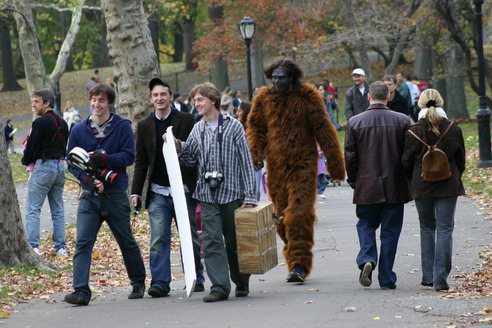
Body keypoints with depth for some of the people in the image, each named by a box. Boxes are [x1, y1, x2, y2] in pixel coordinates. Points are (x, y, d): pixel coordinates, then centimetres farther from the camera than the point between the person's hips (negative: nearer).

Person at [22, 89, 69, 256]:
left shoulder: (40, 122, -12)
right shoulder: (62, 123, 12)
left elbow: (32, 145, -11)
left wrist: (26, 161, 7)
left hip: (43, 167, -8)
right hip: (60, 167, 8)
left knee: (33, 209, -6)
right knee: (58, 210, 12)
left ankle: (32, 246, -14)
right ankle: (60, 247, 10)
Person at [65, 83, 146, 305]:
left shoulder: (122, 126, -4)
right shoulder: (79, 129, 3)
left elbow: (129, 156, -10)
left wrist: (104, 158, -23)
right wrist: (87, 178, -13)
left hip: (115, 194, -2)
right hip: (89, 195, 2)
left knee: (127, 241, 12)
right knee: (82, 243, -12)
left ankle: (138, 284, 30)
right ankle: (81, 291, -16)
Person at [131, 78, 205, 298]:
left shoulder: (186, 120, 1)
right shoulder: (144, 126, 9)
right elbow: (141, 162, 11)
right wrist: (136, 192, 4)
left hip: (183, 189, -2)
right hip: (158, 192, 2)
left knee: (190, 238, 6)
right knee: (159, 239, -6)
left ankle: (197, 279, 18)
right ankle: (160, 282, -6)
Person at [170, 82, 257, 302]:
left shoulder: (233, 126, -2)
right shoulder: (198, 129, 11)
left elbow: (246, 162, -3)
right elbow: (190, 158, 14)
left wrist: (249, 196, -8)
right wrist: (177, 145, -5)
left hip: (232, 192, -3)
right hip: (207, 194, 3)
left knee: (234, 240, 7)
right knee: (211, 241, -7)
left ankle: (241, 283, 24)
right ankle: (220, 286, -7)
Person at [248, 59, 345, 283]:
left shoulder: (308, 98, -3)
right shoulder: (264, 99, 7)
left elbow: (324, 130, 0)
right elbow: (255, 128, 14)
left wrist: (335, 164, 0)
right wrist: (256, 154, -4)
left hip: (303, 165, -4)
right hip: (276, 167, 4)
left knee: (299, 216, -13)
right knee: (282, 219, 6)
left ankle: (299, 265, -11)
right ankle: (295, 262, 18)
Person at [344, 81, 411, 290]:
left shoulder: (355, 122, -4)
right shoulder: (402, 121, -3)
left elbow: (350, 156, -1)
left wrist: (353, 180, 13)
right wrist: (407, 181, 13)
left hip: (366, 187, 0)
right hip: (394, 187, 0)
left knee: (366, 224, 16)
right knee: (390, 230, 7)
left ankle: (367, 259, -10)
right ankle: (386, 279, 7)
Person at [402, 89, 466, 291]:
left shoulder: (414, 131, -7)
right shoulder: (454, 130, -4)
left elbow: (406, 161, 0)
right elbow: (461, 160, 5)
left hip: (422, 186, 0)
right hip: (448, 186, 0)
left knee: (427, 227, 16)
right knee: (445, 229, 1)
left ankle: (428, 276, 15)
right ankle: (440, 279, -6)